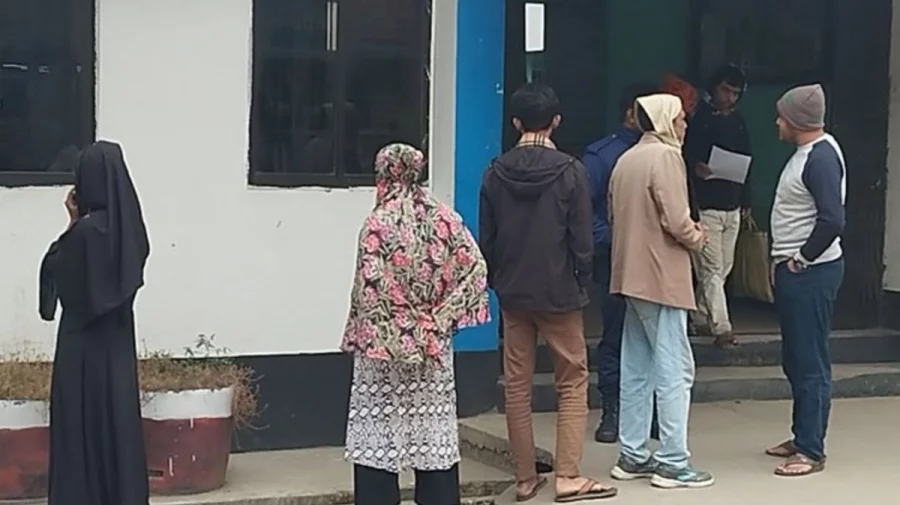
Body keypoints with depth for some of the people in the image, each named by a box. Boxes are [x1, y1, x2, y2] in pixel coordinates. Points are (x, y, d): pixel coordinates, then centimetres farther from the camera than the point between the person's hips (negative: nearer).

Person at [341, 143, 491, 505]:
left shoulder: (378, 223, -12)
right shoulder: (444, 218, 2)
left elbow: (370, 288, -17)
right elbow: (474, 268, -2)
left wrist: (363, 337, -7)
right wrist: (442, 318, 2)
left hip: (384, 342, -4)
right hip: (433, 343, 5)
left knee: (380, 425, 2)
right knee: (434, 425, 11)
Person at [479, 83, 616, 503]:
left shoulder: (496, 173, 0)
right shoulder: (570, 171, -11)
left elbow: (486, 239, 3)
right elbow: (582, 238, -9)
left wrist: (496, 281, 14)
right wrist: (583, 283, 4)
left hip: (512, 293, 3)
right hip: (559, 292, -3)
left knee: (516, 385, 9)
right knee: (572, 382, 6)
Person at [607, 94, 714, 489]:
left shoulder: (626, 160, 13)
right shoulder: (665, 156, -13)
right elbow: (676, 220, -20)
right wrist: (696, 238, 0)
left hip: (632, 275, 9)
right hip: (662, 276, -9)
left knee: (636, 368, 13)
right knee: (674, 370, -4)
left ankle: (632, 456, 18)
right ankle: (672, 463, -3)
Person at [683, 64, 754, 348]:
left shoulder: (738, 123, 14)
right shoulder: (698, 120, -5)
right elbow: (685, 156, -10)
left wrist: (746, 201, 19)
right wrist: (695, 168, -32)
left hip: (732, 206, 7)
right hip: (704, 205, -7)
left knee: (722, 269, 10)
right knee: (712, 269, -8)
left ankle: (701, 319, 22)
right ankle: (721, 328, -9)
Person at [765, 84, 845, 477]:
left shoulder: (821, 156, -18)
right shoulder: (806, 153, 14)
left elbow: (832, 220, -26)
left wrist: (802, 259, -17)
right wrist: (783, 261, 13)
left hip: (811, 272, -11)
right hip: (793, 271, 11)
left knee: (810, 364, -5)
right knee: (796, 361, 17)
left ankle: (811, 451, 0)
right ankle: (802, 437, 28)